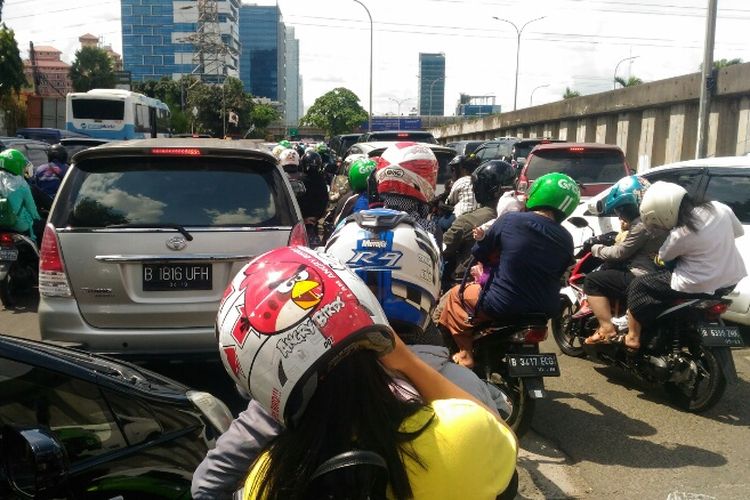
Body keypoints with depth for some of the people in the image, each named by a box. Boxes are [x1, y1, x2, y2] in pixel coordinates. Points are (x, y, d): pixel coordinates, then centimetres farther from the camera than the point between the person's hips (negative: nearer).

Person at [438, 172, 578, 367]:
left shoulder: (510, 220, -12)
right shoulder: (566, 240, -2)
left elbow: (479, 252, 0)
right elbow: (556, 274, 12)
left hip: (501, 306, -4)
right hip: (545, 311, 5)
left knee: (456, 293, 21)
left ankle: (465, 355, 17)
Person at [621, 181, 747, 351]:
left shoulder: (681, 234, -23)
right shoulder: (718, 208, -7)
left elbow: (664, 256, -4)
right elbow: (739, 231, 12)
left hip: (700, 287, -8)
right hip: (731, 279, 8)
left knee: (638, 286, 3)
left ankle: (633, 337, 6)